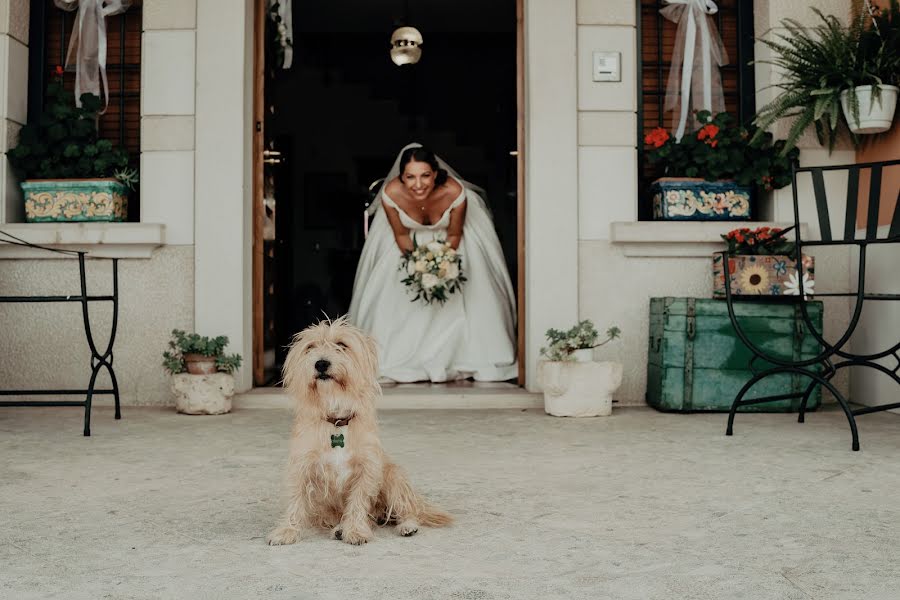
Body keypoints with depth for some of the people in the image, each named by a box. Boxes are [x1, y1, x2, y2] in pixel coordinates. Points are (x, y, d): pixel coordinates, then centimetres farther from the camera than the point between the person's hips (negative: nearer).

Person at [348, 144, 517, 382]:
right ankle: (400, 361, 15)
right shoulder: (391, 194, -33)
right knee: (394, 298, -2)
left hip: (447, 242, -1)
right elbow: (401, 235, -15)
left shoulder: (455, 193, -36)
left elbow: (454, 235, -17)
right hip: (412, 242, 1)